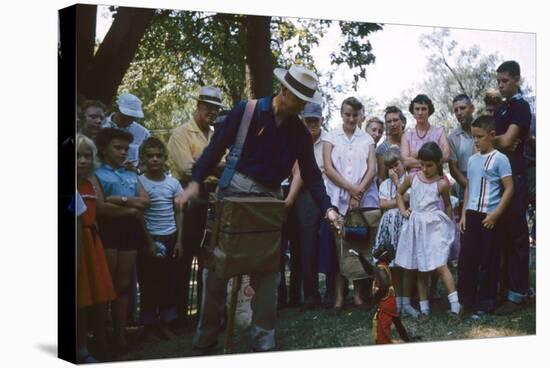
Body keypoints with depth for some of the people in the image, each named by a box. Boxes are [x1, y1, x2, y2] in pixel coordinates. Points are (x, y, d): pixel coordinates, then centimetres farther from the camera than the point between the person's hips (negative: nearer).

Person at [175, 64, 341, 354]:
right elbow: (216, 148, -6)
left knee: (267, 273, 3)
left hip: (269, 200, 3)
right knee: (216, 267, 2)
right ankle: (205, 339, 15)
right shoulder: (246, 111, -6)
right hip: (234, 191, -3)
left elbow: (311, 174, 6)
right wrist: (195, 182, -16)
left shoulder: (300, 132, 5)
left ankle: (263, 342, 13)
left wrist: (327, 208, -7)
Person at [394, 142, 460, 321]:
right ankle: (424, 308, 18)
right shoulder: (412, 178, 1)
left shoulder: (442, 184, -7)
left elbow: (447, 205, 8)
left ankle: (455, 306, -11)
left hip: (435, 226, -4)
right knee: (420, 270, 10)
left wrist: (448, 225, 10)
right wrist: (402, 210, 7)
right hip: (416, 226, 4)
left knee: (440, 265, -14)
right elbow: (399, 193, 19)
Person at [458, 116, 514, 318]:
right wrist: (464, 214, 10)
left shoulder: (499, 159, -7)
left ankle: (486, 303, 12)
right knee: (466, 258, 6)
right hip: (471, 215, 6)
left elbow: (509, 189, -10)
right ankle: (465, 300, 16)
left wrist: (496, 214, -15)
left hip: (489, 217, -6)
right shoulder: (472, 160, 11)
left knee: (488, 261, 2)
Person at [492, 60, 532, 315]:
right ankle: (505, 284, 16)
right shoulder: (501, 109, 19)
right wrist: (499, 140, -8)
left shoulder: (521, 107, -6)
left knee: (516, 235, -7)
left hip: (514, 175, -8)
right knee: (502, 234, 9)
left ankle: (517, 294, -4)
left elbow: (506, 141, -16)